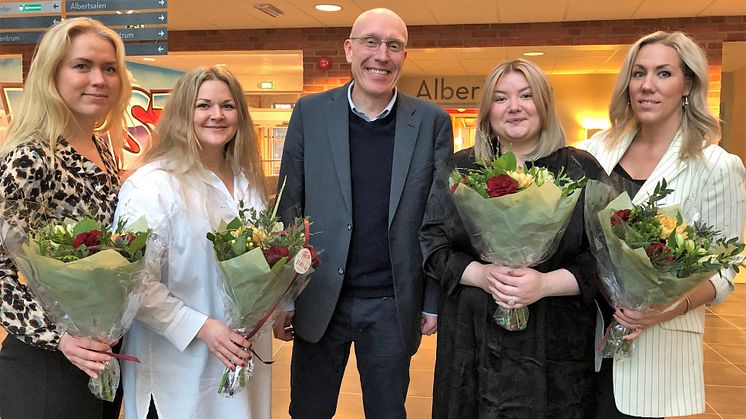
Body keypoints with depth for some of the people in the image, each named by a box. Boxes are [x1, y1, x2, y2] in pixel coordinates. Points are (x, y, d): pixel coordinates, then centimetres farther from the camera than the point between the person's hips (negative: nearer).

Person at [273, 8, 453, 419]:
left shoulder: (433, 122, -2)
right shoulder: (310, 113, -1)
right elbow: (288, 208, 2)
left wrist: (434, 301, 2)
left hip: (393, 306, 0)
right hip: (319, 301, 1)